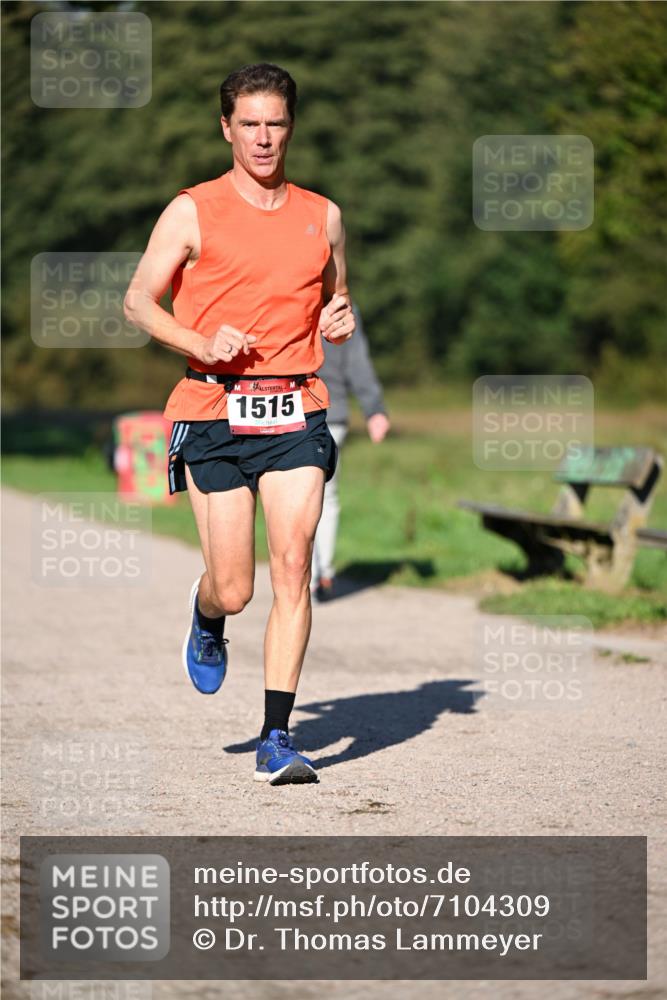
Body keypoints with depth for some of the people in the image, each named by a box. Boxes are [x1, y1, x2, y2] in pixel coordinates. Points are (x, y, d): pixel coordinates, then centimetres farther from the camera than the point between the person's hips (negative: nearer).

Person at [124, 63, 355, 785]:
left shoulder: (322, 216, 13)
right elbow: (139, 302, 5)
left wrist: (339, 321, 1)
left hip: (297, 415, 2)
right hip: (215, 409, -2)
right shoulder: (192, 212, 2)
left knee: (292, 567, -12)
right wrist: (203, 343, -12)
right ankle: (206, 620, 37)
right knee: (233, 589, -2)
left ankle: (276, 739, -9)